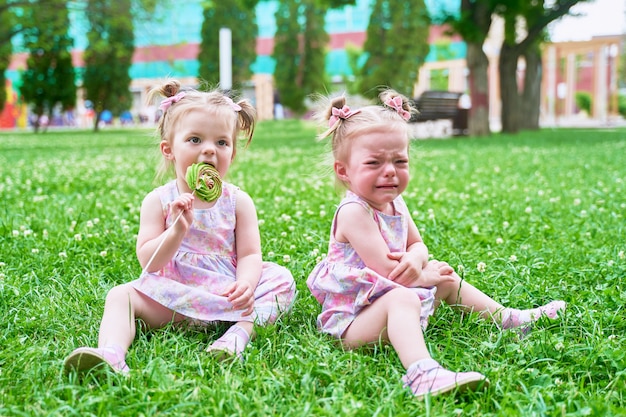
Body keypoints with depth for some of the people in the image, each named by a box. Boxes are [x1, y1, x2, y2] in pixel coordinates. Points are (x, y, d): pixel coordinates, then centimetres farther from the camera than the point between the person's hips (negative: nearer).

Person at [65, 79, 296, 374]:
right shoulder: (159, 201, -1)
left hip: (226, 293, 1)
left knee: (281, 280, -18)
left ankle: (242, 328, -36)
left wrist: (245, 284, -30)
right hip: (174, 294, 0)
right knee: (120, 295, -21)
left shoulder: (237, 201, 2)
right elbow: (148, 262, -9)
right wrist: (178, 230, -27)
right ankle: (111, 354, -45)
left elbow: (249, 254, -6)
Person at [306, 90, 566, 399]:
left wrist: (415, 259, -12)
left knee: (445, 277, 21)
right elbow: (385, 269, -25)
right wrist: (423, 276, -10)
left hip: (387, 300, 10)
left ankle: (508, 317, 33)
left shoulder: (396, 204, 7)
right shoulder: (354, 211, -22)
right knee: (402, 298, -38)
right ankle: (422, 373, -63)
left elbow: (418, 245, 12)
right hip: (353, 320, -10)